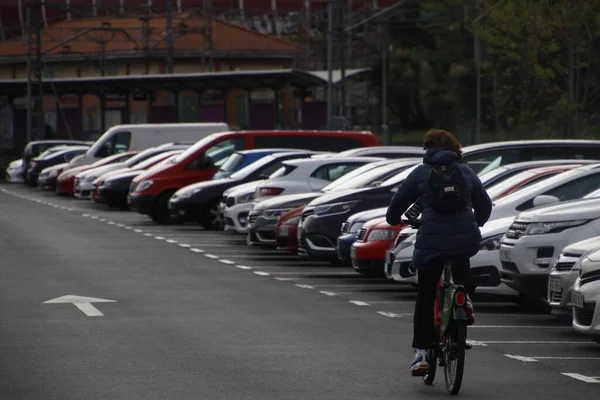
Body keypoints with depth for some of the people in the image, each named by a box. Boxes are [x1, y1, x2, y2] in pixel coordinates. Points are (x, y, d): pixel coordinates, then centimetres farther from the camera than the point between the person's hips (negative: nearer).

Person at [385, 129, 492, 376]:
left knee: (425, 297, 8)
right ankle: (464, 298, 15)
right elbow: (485, 205, 19)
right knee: (461, 264, 38)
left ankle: (421, 354, 3)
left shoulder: (421, 173, 6)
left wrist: (393, 220, 32)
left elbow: (397, 203, 10)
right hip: (466, 240, 2)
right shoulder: (466, 172, 13)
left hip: (431, 242, -2)